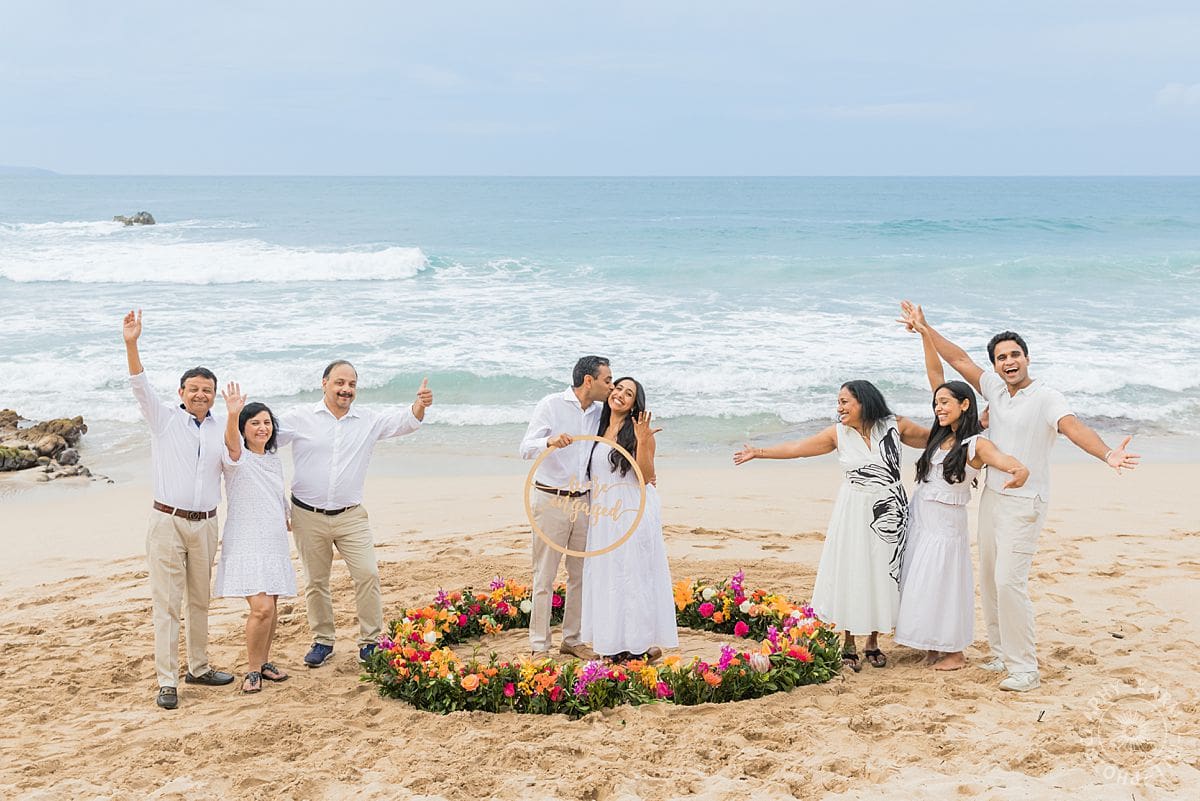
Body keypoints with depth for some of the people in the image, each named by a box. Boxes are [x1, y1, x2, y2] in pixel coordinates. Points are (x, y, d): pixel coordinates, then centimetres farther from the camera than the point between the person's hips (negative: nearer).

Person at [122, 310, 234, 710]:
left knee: (200, 600, 15)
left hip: (205, 523, 4)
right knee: (166, 603, -3)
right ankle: (167, 681, 0)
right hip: (168, 522, -4)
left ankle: (198, 667, 28)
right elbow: (141, 386, -14)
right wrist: (131, 344, -27)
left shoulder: (221, 430, 11)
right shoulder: (164, 418, 0)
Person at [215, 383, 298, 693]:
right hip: (245, 543, -7)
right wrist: (232, 415, -51)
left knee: (271, 607, 9)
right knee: (262, 607, -16)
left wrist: (289, 522, 38)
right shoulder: (238, 458, -8)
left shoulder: (274, 461, 14)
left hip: (274, 543, 7)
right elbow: (232, 444, -33)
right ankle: (253, 670, -1)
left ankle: (264, 662, 25)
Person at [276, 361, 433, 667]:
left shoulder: (369, 421, 5)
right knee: (315, 581, 9)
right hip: (308, 516, -1)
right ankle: (322, 641, 23)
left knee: (367, 574, -8)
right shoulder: (300, 418, -1)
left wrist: (419, 405, -21)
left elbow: (403, 422, 1)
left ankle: (370, 640, 4)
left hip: (351, 515, 1)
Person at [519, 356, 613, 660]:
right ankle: (539, 647, 4)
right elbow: (526, 448, -16)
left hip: (583, 501, 6)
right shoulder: (551, 405, -8)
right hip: (551, 500, -6)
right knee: (544, 576, -2)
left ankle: (572, 639, 21)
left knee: (581, 574, 10)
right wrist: (550, 441, -37)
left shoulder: (600, 413, 7)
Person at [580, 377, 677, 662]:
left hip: (634, 513, -7)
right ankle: (616, 644, 17)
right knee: (607, 577, 9)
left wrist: (642, 441, -24)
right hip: (604, 516, 7)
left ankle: (642, 644, 3)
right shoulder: (600, 430, 12)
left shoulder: (639, 431, -8)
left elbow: (647, 476, -15)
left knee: (634, 574, -4)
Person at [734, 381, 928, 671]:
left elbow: (935, 438, 8)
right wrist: (758, 453, 2)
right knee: (850, 575, 1)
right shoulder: (838, 434, -1)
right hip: (854, 513, 0)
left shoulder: (895, 426, -3)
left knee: (882, 576, 6)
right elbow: (797, 448, 3)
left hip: (890, 515, 0)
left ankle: (873, 642, 22)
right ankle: (849, 645, 14)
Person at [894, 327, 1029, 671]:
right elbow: (935, 373, 3)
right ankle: (934, 645, 24)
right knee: (922, 584, 12)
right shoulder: (942, 434, 4)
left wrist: (1021, 472, -55)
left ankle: (955, 652, 14)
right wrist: (924, 332, 1)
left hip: (945, 523, -7)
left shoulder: (976, 444, -13)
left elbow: (1010, 463, -30)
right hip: (918, 517, 7)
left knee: (943, 583, 1)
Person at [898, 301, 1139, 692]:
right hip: (992, 496, 7)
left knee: (1009, 581, -13)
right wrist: (924, 328, 15)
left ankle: (1024, 668, -6)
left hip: (1024, 503, -7)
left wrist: (1106, 454, -50)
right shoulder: (995, 389, 5)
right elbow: (959, 359, 15)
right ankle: (1002, 653, 24)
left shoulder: (1046, 398, -15)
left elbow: (1074, 427, -32)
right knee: (989, 579, 12)